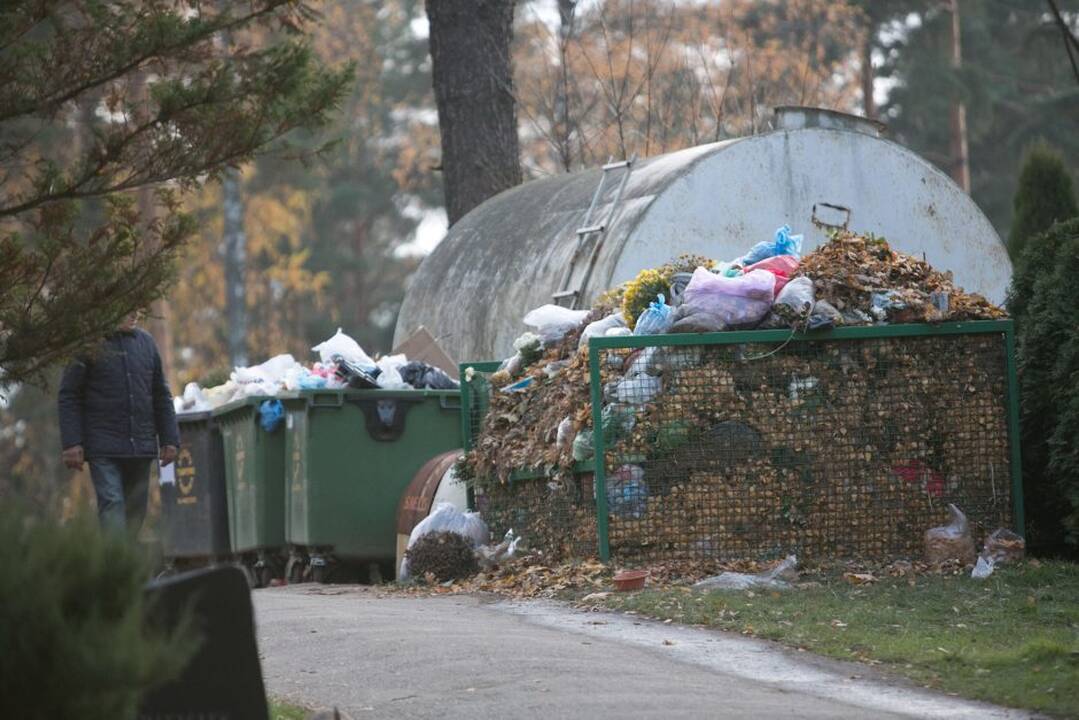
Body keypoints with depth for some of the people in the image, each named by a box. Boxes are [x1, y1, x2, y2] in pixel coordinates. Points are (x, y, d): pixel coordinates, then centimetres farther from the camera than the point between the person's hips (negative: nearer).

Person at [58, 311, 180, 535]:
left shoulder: (146, 342, 12)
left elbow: (161, 396, 18)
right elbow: (68, 397, -3)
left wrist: (169, 439, 12)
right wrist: (72, 443, -10)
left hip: (141, 448, 5)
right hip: (104, 448, -5)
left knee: (136, 509, 7)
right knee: (112, 503, -15)